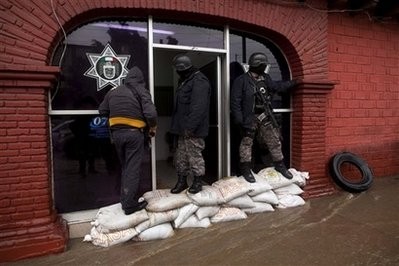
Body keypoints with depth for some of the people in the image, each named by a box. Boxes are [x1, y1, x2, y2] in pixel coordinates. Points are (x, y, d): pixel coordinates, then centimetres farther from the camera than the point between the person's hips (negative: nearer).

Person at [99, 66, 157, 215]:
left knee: (125, 168, 18)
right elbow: (151, 113, -15)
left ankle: (124, 200, 24)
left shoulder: (113, 92, 15)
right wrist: (153, 128, 2)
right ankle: (130, 205, 3)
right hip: (133, 133, -5)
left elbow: (102, 111, 22)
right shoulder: (141, 91, -2)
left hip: (116, 133, 5)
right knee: (133, 169, 0)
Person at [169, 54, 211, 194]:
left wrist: (190, 126, -25)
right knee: (181, 156, 13)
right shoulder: (185, 81, 20)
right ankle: (182, 181, 26)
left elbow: (198, 107, -23)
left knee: (194, 155, 0)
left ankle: (198, 181, 15)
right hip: (184, 129, 10)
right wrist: (177, 125, 19)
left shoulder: (199, 81, -13)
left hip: (193, 130, -10)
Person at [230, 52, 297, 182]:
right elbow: (235, 101, -12)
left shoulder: (265, 78, 10)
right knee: (246, 142, 3)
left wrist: (292, 83, 22)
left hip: (264, 116, 6)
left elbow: (277, 86, 25)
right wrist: (239, 119, -16)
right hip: (249, 118, -6)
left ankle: (279, 165, 26)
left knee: (274, 140, 9)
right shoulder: (241, 80, -9)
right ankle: (246, 169, 15)